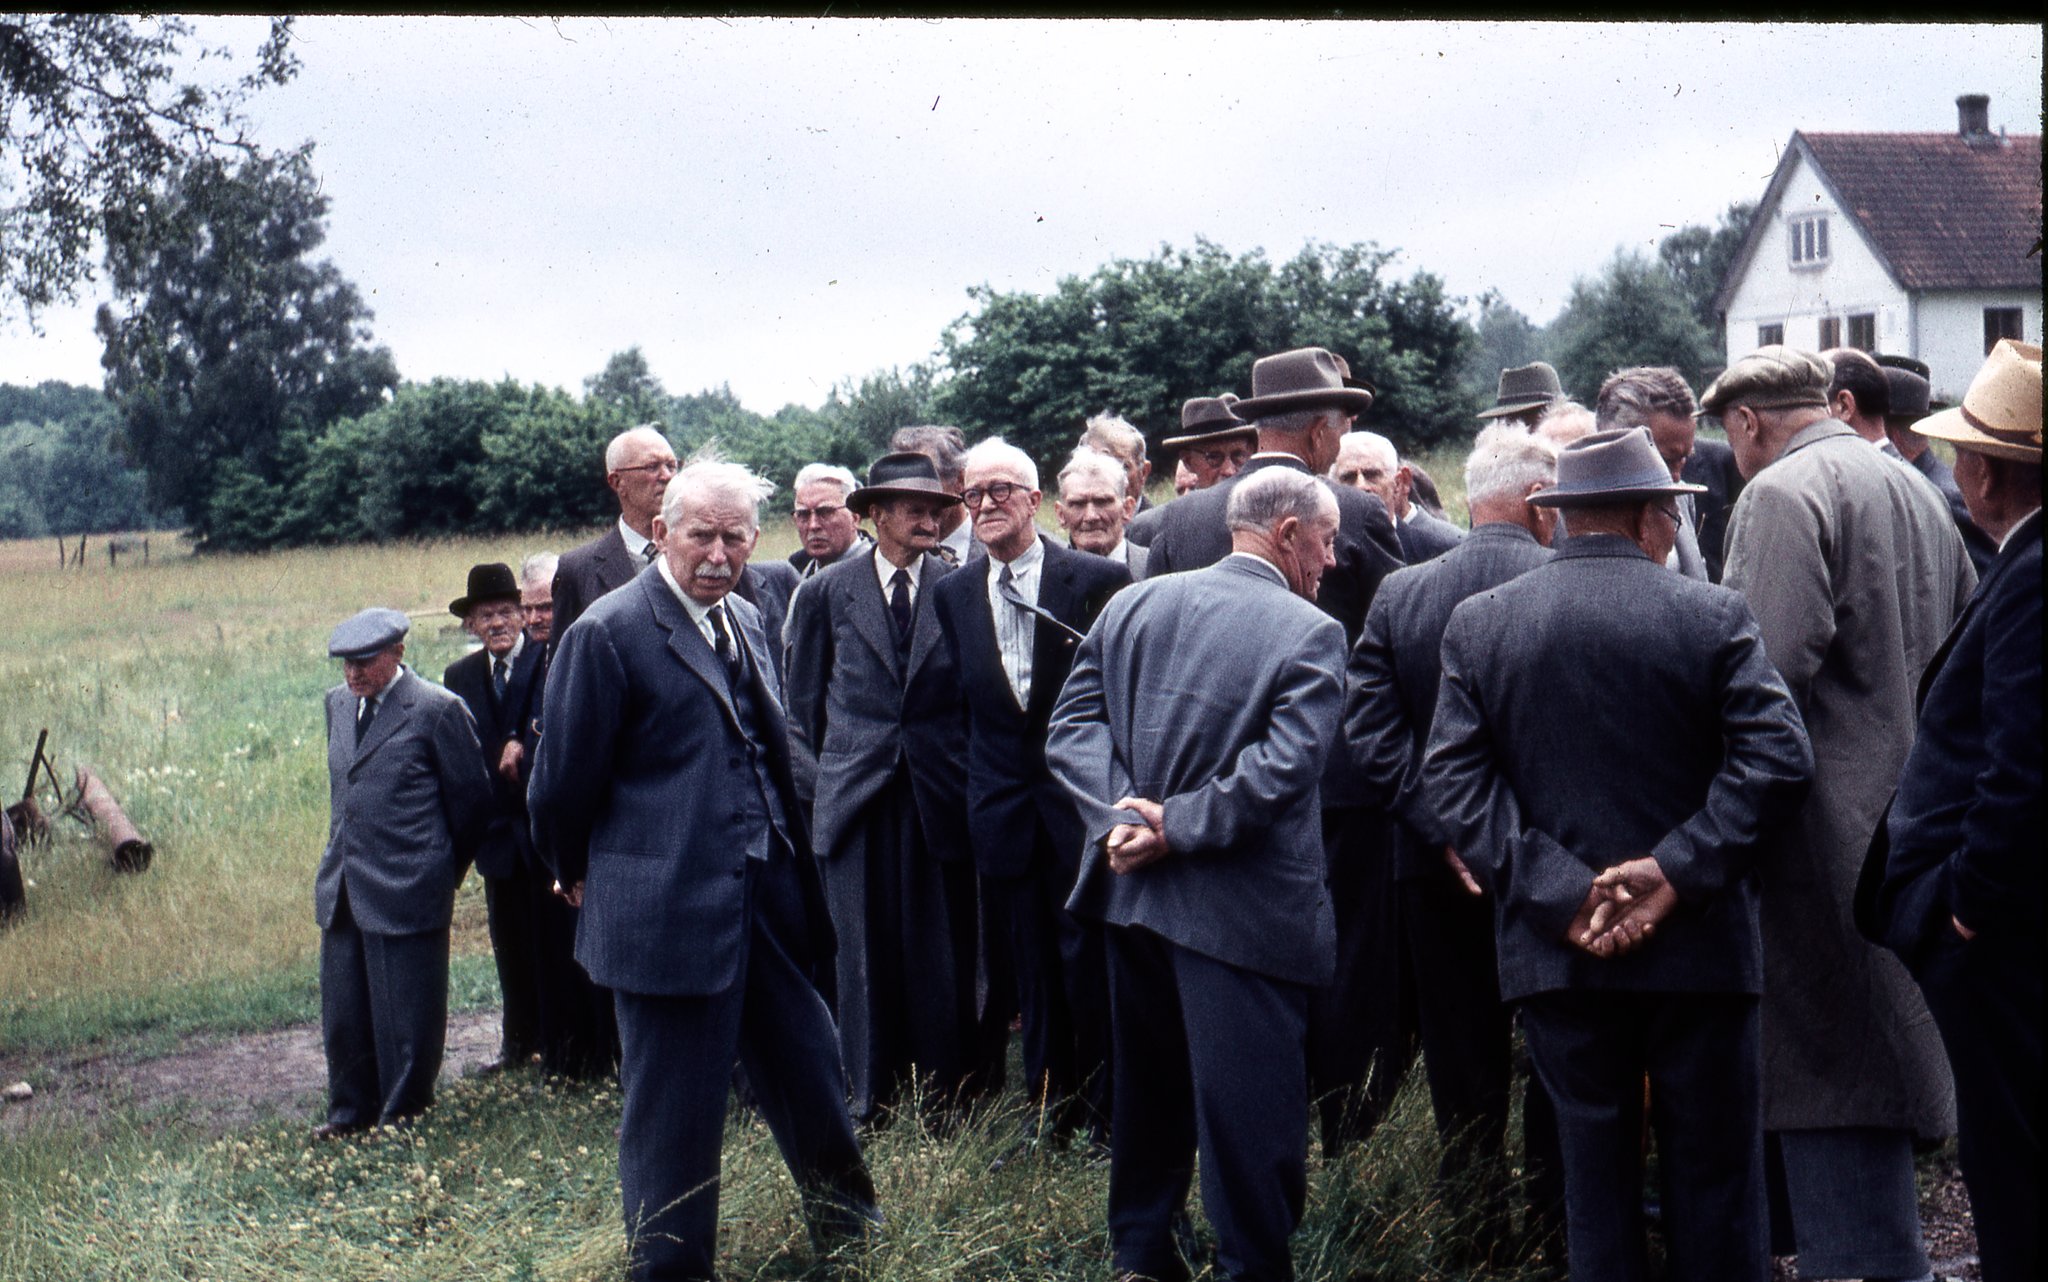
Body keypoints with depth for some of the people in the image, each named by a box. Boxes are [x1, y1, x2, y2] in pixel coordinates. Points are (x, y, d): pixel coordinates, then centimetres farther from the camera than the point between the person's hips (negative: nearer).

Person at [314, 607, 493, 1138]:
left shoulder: (436, 710, -10)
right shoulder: (338, 703, 11)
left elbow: (472, 798, -3)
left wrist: (443, 871, 5)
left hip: (406, 891, -7)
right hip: (341, 889, 7)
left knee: (405, 1015, 2)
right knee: (343, 1013, 13)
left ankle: (403, 1115, 15)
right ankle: (352, 1110, 27)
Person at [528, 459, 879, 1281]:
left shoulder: (745, 621, 11)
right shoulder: (608, 634, -13)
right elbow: (565, 779, -8)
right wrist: (582, 875, 5)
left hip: (767, 899, 7)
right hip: (670, 908, -7)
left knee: (809, 1075, 18)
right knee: (674, 1112, 4)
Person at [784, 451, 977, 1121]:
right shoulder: (826, 591, 6)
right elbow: (803, 701, 12)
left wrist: (971, 780, 3)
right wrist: (812, 781, 8)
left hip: (940, 795, 0)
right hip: (854, 794, 0)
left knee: (944, 952, 2)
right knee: (865, 951, 4)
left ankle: (945, 1102, 14)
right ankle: (867, 1099, 15)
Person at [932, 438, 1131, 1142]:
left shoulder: (1100, 579, -6)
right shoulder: (952, 594, 7)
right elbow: (961, 699, 14)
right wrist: (975, 782, 9)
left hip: (1081, 797, -4)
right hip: (1003, 808, 4)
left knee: (1089, 961, -1)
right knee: (1031, 967, 10)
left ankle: (1106, 1116, 12)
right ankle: (1050, 1112, 21)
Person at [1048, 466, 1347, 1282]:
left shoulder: (1131, 604, 5)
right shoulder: (1310, 635, -12)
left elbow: (1072, 725, -1)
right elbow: (1280, 770, -22)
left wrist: (1119, 818, -10)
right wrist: (1174, 828, -15)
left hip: (1132, 889, 6)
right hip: (1240, 910, -6)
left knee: (1149, 1089, 21)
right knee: (1249, 1116, 3)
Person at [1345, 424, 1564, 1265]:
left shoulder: (1398, 594, -4)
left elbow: (1369, 730, -9)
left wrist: (1443, 829, -9)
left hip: (1442, 873, 2)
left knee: (1465, 1067, 13)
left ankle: (1475, 1231, 21)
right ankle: (1554, 1224, 20)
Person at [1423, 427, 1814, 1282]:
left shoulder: (1477, 624, 1)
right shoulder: (1713, 615, -5)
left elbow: (1451, 778, -6)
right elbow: (1777, 757, -13)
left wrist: (1558, 891, -9)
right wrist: (1677, 872, -13)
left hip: (1557, 952, 2)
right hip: (1699, 950, -2)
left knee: (1595, 1177, 11)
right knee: (1713, 1177, 10)